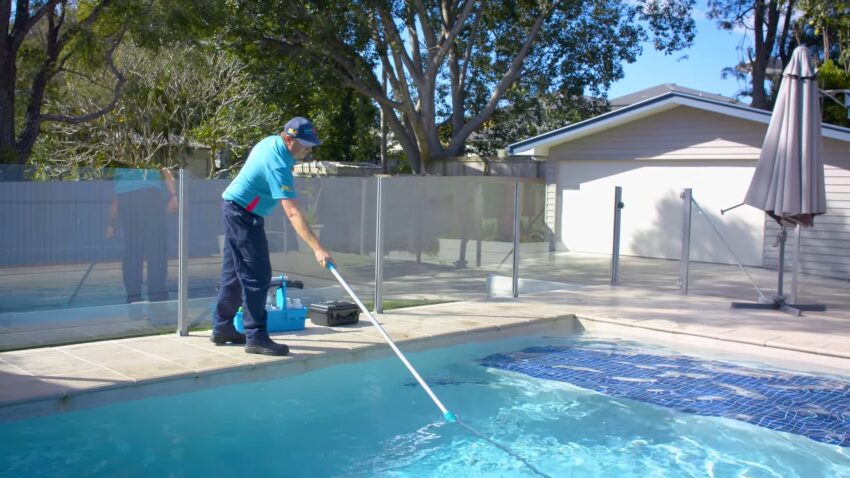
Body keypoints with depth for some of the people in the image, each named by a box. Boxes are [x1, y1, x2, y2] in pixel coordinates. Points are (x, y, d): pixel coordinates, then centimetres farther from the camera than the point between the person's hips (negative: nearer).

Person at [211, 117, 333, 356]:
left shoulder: (271, 142, 2)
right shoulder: (277, 164, -27)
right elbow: (293, 213, -34)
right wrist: (317, 248, -38)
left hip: (234, 209, 10)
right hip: (243, 214, -10)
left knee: (234, 273, 14)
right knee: (257, 275, -11)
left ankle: (222, 328, 23)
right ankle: (256, 337, -9)